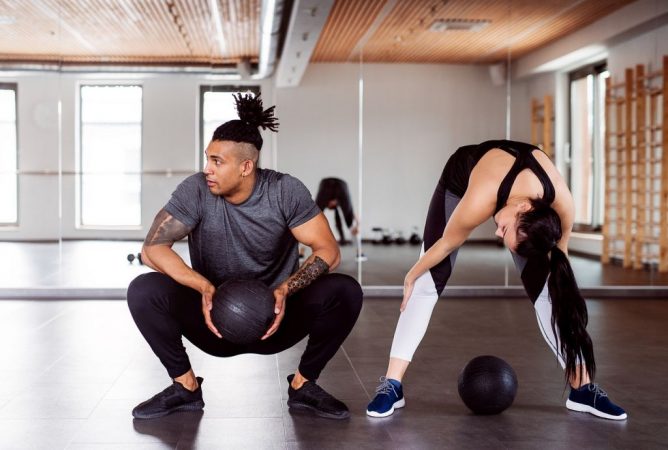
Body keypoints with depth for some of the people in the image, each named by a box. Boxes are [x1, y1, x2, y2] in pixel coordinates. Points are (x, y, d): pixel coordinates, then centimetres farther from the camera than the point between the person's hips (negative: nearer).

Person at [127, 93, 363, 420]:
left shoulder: (286, 191, -14)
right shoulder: (195, 190, -15)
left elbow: (328, 251, -14)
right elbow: (153, 248, -18)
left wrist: (286, 289, -32)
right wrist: (204, 287, -33)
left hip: (275, 318, 0)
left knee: (345, 291, -26)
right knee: (143, 290, -25)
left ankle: (303, 385, -2)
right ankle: (185, 386, -3)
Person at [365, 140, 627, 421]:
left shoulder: (562, 204, -35)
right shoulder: (479, 203, -44)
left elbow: (558, 250, -11)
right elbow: (447, 242, -24)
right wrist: (412, 275, -8)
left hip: (521, 185, 2)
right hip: (460, 181, -2)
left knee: (546, 288, -9)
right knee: (427, 282, -13)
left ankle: (583, 388, 0)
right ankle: (391, 385, -10)